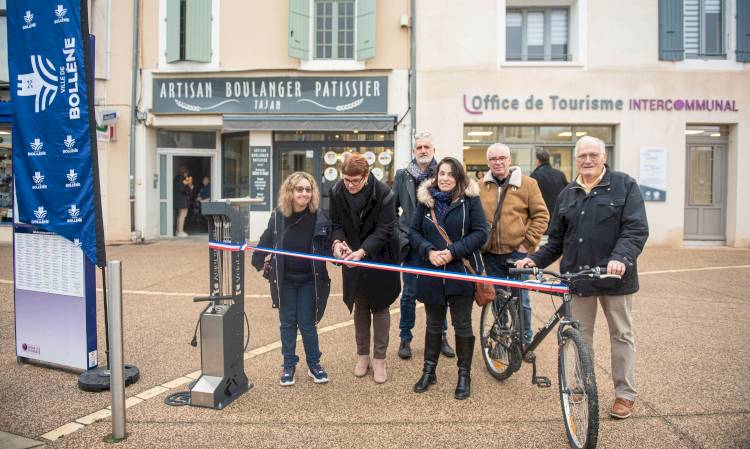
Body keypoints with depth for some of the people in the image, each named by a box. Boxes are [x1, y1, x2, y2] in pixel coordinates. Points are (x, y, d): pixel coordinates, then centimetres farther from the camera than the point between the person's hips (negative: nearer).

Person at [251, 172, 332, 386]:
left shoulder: (319, 218, -9)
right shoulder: (278, 217, -6)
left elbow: (327, 248, -1)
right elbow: (265, 242, 6)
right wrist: (260, 262, -1)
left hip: (309, 280, -1)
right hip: (284, 280, 2)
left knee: (307, 323, 6)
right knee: (287, 323, 11)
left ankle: (314, 364, 24)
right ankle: (289, 365, 26)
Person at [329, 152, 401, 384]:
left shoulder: (383, 193, -21)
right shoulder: (337, 191, -11)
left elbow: (384, 230, -21)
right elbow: (336, 222, 0)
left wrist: (362, 251, -33)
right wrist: (338, 241, -21)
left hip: (379, 257, -3)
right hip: (353, 258, 3)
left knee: (380, 306, 7)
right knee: (360, 306, 14)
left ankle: (379, 358, 20)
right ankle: (362, 355, 29)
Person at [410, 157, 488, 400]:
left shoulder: (470, 199, -4)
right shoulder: (425, 199, 5)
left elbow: (481, 233, -9)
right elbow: (414, 232, 4)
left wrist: (453, 252, -18)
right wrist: (429, 251, -14)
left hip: (462, 272, -3)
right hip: (432, 273, 3)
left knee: (462, 325, 8)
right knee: (433, 324, 16)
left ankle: (464, 375, 24)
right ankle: (429, 371, 31)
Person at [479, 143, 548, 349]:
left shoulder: (527, 183, -3)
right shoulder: (480, 187, 4)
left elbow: (541, 215, -2)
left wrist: (528, 242, -8)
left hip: (518, 252, -2)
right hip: (491, 255, 2)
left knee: (521, 299, 6)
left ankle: (526, 340, 24)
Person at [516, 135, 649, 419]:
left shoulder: (625, 186, -1)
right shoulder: (567, 194, 12)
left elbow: (636, 230, -11)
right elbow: (558, 240, 15)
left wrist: (620, 258, -27)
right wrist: (536, 260, 3)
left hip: (615, 276, -3)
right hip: (578, 276, 3)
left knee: (621, 335, 10)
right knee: (579, 336, 9)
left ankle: (625, 393, 24)